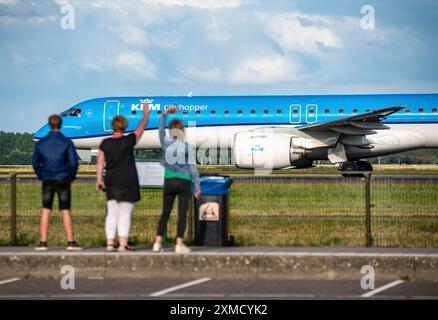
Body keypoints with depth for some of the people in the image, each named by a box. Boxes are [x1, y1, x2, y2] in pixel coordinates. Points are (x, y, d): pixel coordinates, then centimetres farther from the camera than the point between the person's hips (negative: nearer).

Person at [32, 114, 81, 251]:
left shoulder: (41, 143, 1)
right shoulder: (66, 142, -6)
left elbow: (35, 163, 5)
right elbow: (74, 162, -8)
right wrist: (71, 177, 7)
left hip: (47, 182, 2)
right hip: (63, 181, -1)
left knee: (45, 211, 5)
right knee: (66, 211, 3)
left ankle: (43, 242, 1)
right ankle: (71, 242, 2)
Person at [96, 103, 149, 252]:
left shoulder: (105, 143, 2)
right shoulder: (129, 141, -8)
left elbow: (100, 162, -2)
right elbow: (141, 127, 5)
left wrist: (99, 179, -2)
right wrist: (146, 113, 18)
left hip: (111, 182, 4)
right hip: (128, 181, -4)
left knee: (112, 214, 8)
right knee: (125, 215, -3)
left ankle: (110, 243, 6)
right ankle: (123, 244, -5)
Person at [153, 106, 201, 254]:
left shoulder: (166, 143, 0)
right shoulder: (187, 147, -6)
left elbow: (161, 129, 16)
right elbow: (193, 167, -6)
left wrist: (166, 113, 21)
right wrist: (197, 186, -1)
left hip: (169, 181, 3)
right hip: (184, 182, -3)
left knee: (165, 213, 10)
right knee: (182, 214, 0)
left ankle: (158, 243, 3)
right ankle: (179, 244, -7)